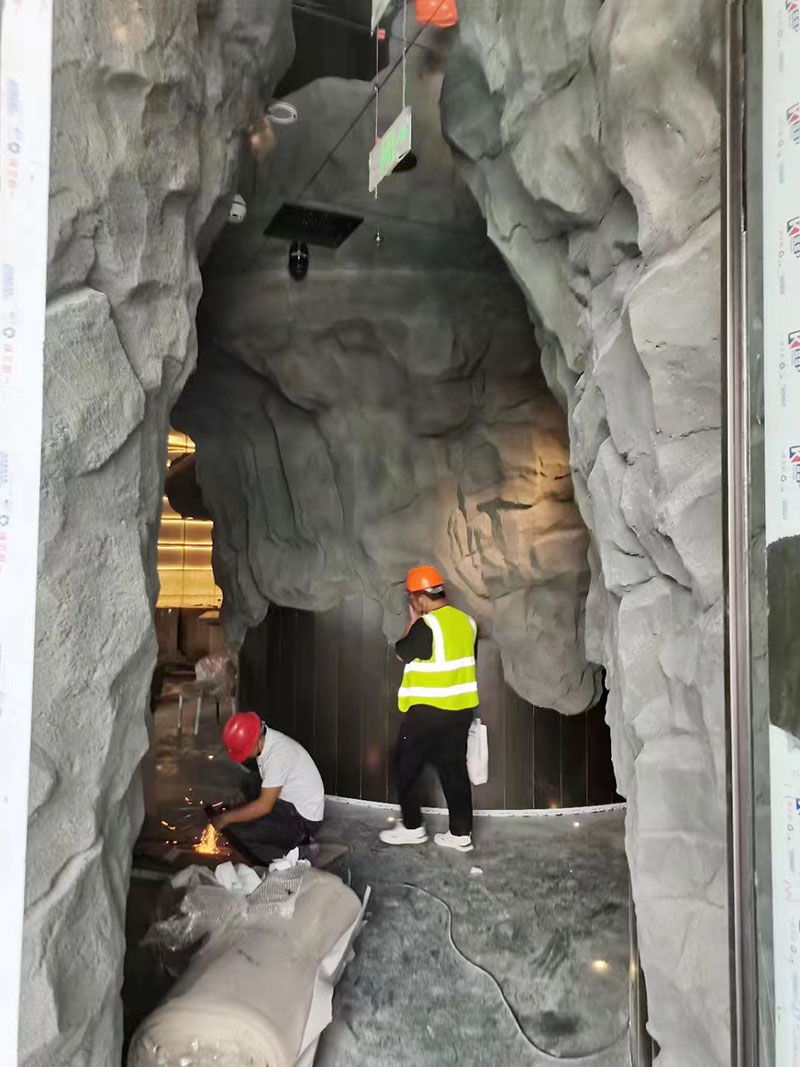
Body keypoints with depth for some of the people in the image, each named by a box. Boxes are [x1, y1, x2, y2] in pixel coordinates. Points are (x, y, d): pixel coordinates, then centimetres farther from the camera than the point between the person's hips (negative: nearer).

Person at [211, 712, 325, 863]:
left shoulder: (278, 754, -27)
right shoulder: (264, 741, 0)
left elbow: (264, 806, -25)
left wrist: (225, 818, -17)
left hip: (303, 821, -10)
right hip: (290, 806, 10)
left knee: (232, 831, -18)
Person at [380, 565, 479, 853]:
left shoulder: (425, 625, -18)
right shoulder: (466, 621, 5)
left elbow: (401, 653, -4)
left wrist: (412, 621, 5)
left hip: (429, 710, -7)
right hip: (462, 707, 7)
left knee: (405, 766, 9)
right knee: (454, 769, 13)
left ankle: (412, 827, 15)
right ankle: (461, 833, 16)